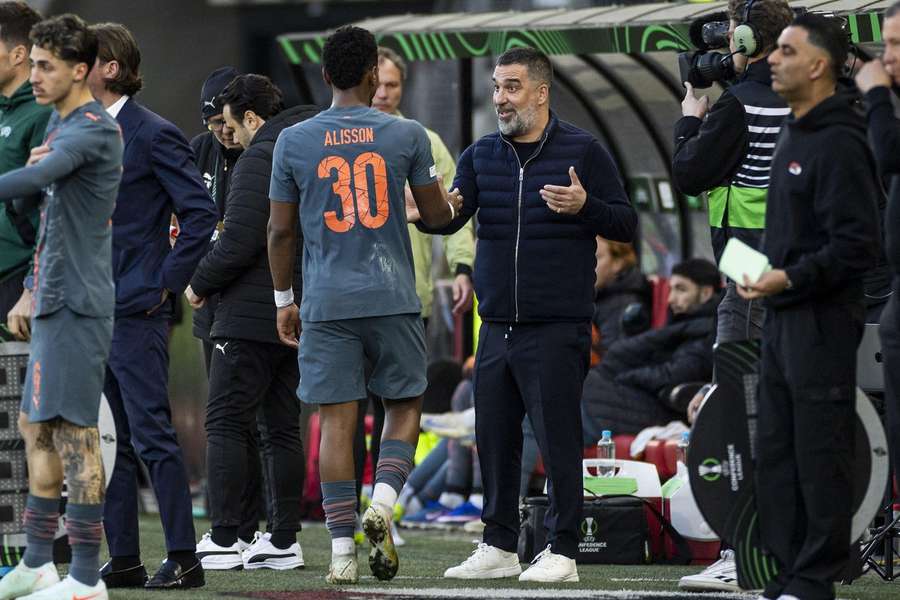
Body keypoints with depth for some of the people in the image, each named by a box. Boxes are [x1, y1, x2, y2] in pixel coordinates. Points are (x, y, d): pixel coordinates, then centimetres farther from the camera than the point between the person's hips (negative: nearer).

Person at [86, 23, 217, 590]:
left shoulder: (154, 134, -9)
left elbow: (201, 212, -11)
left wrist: (168, 282, -12)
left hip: (135, 310, -8)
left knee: (152, 435, -8)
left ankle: (183, 558, -5)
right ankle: (123, 559, 13)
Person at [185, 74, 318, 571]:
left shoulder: (258, 160, -12)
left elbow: (239, 243, -19)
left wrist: (199, 284, -5)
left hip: (253, 315, -8)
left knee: (226, 423, -3)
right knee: (282, 428, 11)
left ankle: (223, 540, -7)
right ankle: (283, 541, 10)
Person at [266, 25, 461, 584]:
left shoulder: (294, 141, 1)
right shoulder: (407, 135, -2)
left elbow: (281, 230, 5)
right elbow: (435, 213, 8)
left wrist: (284, 300, 16)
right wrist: (451, 205, 32)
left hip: (327, 303, 1)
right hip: (393, 299, -1)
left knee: (337, 420, 2)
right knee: (405, 406, 14)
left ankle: (342, 549, 0)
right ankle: (383, 505, -8)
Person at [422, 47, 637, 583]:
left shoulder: (582, 151, -2)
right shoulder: (481, 155, 11)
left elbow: (627, 223, -1)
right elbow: (448, 217, 3)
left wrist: (584, 206, -19)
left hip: (558, 329, -5)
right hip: (497, 327, 5)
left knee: (558, 438, -4)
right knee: (495, 438, 8)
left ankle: (562, 552, 2)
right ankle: (499, 547, 18)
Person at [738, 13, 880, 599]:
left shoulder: (839, 143, -14)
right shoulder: (793, 134, 16)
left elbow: (857, 244, -20)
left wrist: (791, 277, -22)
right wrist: (758, 272, 15)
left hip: (822, 321, -10)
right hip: (781, 318, 10)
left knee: (820, 454, -5)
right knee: (777, 455, 12)